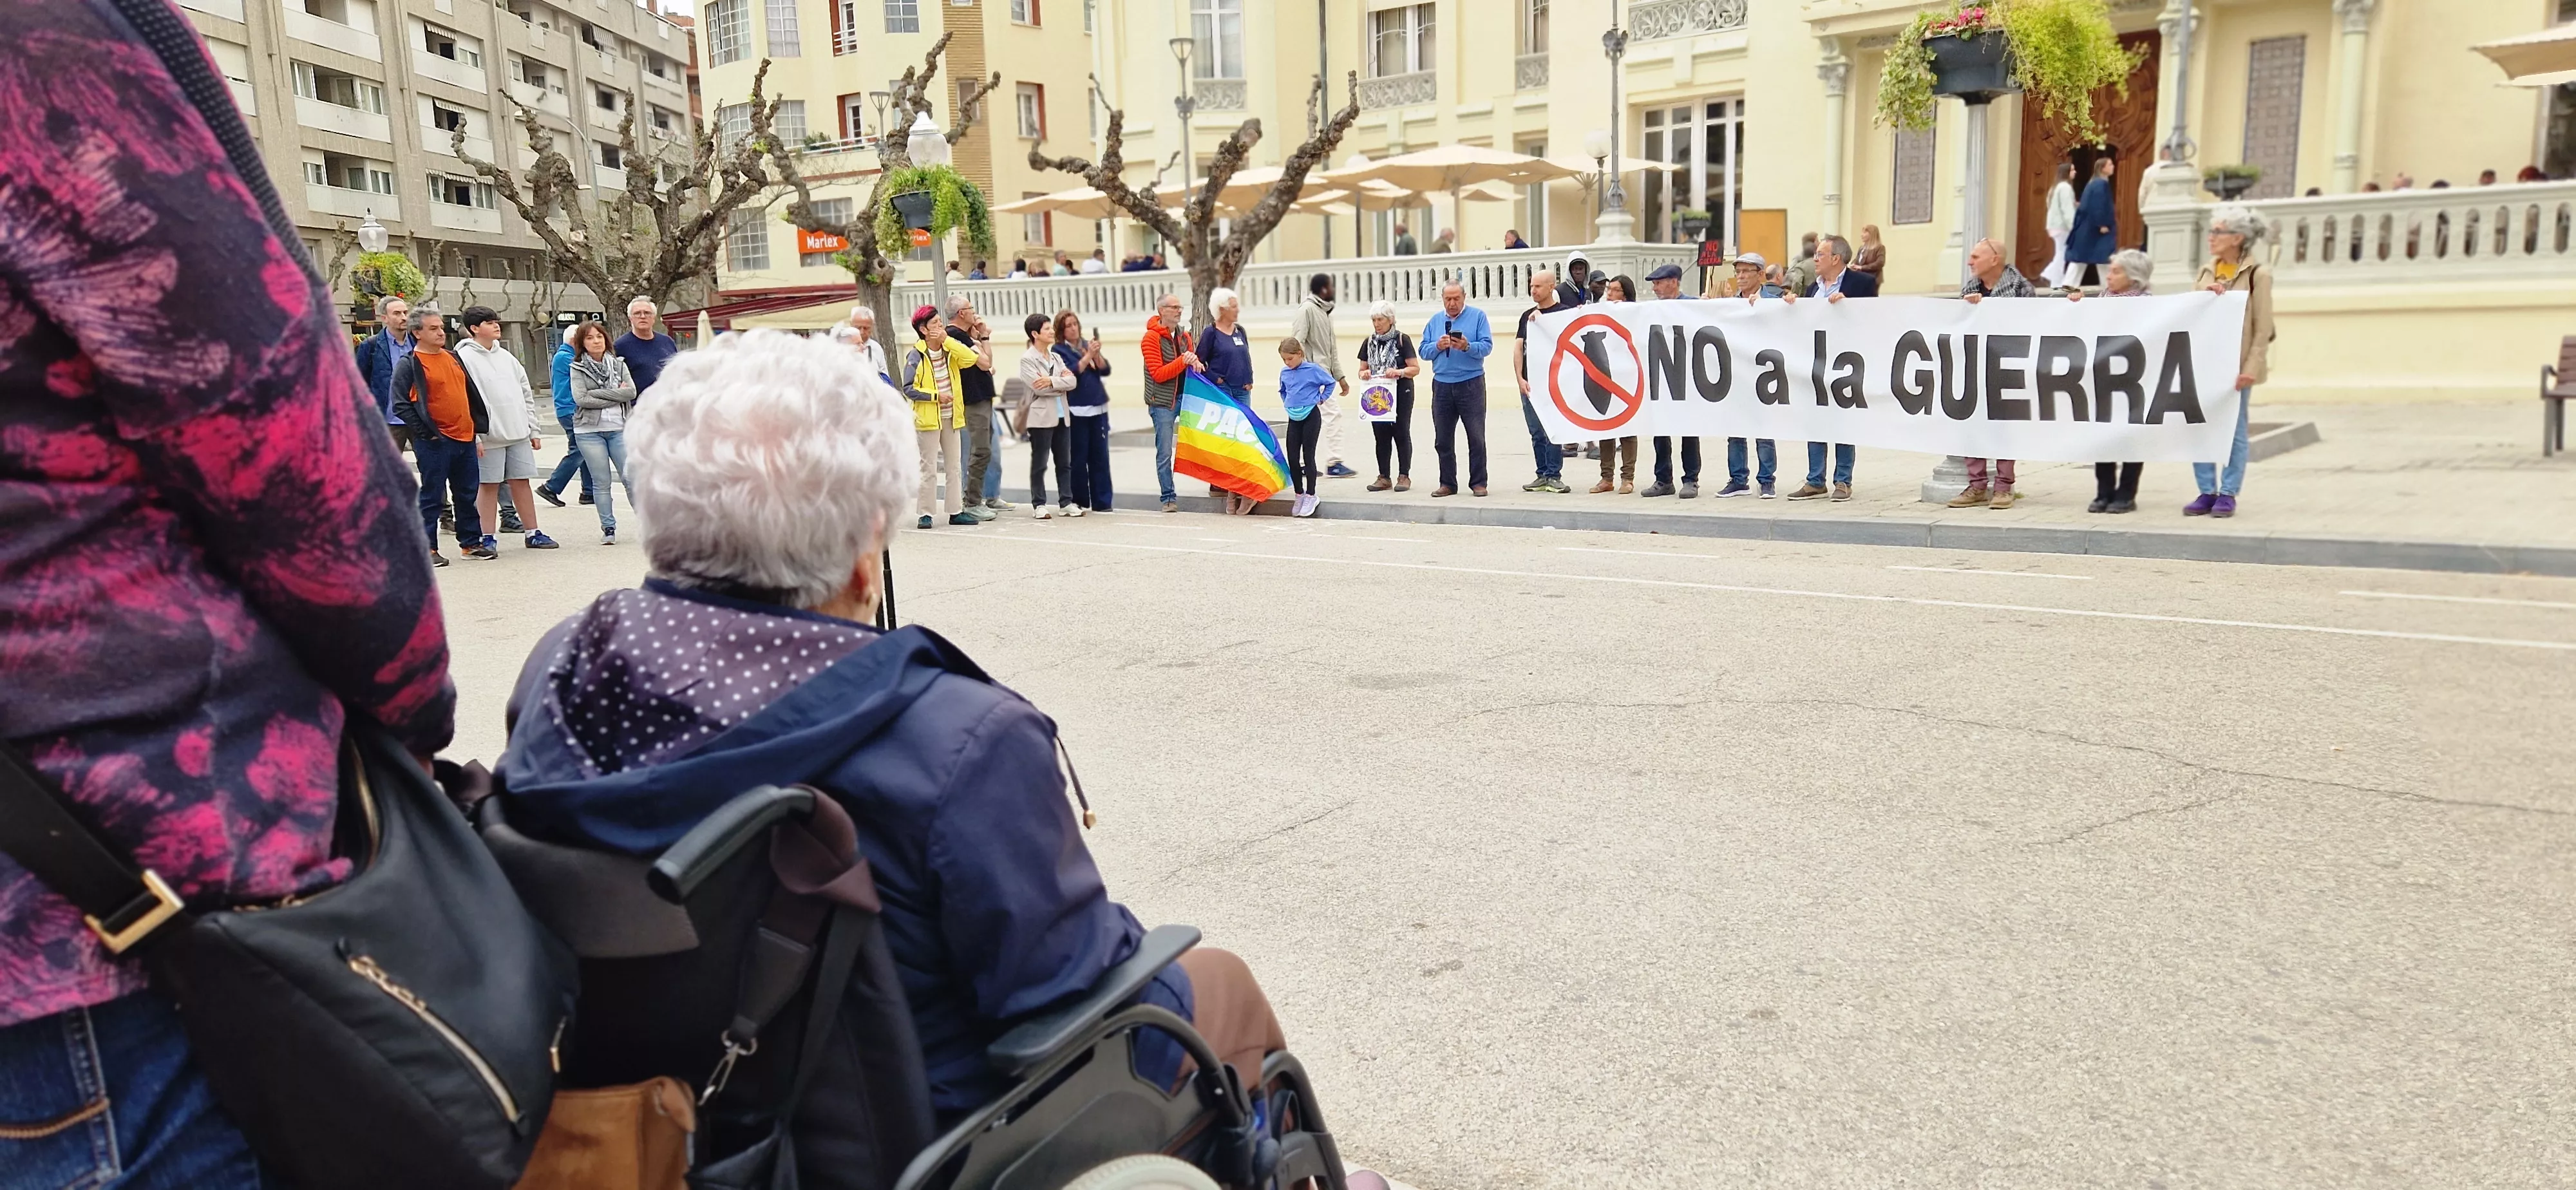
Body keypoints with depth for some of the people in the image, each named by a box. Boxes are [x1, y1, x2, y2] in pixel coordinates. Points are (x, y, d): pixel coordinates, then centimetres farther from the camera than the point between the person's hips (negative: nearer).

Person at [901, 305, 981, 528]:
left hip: (950, 417, 6)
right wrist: (936, 396, -18)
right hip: (928, 418, -6)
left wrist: (947, 340, -15)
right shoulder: (916, 355, -10)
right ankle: (925, 514, 4)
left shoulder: (950, 351, 5)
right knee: (929, 468, -3)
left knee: (954, 467, 10)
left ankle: (956, 512, 17)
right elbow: (909, 389, -12)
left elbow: (972, 359, -14)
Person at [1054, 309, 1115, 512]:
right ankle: (1079, 501, 7)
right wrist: (1088, 355, -16)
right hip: (1076, 410, -4)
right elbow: (1070, 373, -14)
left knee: (1100, 456, 3)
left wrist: (1097, 353, -10)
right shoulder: (1059, 350, -1)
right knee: (1078, 457, -3)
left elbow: (1105, 370, 6)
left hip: (1098, 407, 4)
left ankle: (1102, 502, 6)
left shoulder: (1088, 345, 13)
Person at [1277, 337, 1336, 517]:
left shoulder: (1313, 369, -10)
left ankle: (1310, 495, 6)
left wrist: (1321, 399, -3)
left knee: (1308, 456, -3)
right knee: (1292, 458, 2)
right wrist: (1287, 403, 13)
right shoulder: (1284, 373, 5)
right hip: (1294, 419, 5)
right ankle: (1299, 495, 14)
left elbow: (1331, 382, 0)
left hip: (1311, 416, -5)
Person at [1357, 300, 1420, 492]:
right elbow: (1363, 369, 15)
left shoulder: (1402, 340, -3)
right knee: (1381, 435, 4)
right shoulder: (1368, 342, 11)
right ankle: (1384, 477, 10)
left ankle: (1404, 476, 5)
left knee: (1401, 433, -1)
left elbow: (1415, 368, -6)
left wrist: (1399, 372, -24)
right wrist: (1364, 374, -8)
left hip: (1401, 392, -4)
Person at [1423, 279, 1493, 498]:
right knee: (1443, 439, 7)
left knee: (1476, 437, -3)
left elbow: (1487, 346, -8)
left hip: (1471, 384, -4)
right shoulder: (1435, 321, 13)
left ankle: (1478, 483, 5)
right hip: (1442, 386, 4)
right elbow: (1423, 350, 8)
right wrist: (1438, 346, -11)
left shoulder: (1477, 316, 1)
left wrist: (1467, 346, -24)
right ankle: (1448, 483, 16)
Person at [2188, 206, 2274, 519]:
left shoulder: (2257, 274, -4)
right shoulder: (2205, 272, 10)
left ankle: (2227, 494, 9)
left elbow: (2263, 329, -7)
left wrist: (2251, 368, -14)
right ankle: (2207, 492, 11)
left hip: (2236, 364, -5)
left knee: (2233, 430, 2)